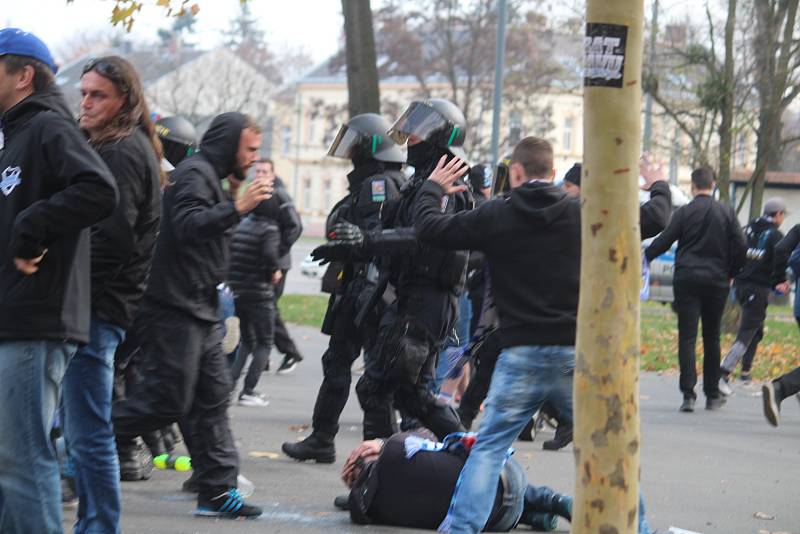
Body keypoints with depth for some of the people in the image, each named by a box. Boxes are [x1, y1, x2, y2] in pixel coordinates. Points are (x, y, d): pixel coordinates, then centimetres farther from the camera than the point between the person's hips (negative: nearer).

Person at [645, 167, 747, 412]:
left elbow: (663, 241, -2)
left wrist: (643, 257, 12)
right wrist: (731, 273, 15)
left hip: (687, 279, -2)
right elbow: (740, 247, 1)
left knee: (687, 337, -4)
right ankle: (712, 394, 17)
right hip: (717, 281, 2)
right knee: (712, 337, 12)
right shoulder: (727, 213, 3)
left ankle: (688, 394, -15)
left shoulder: (684, 212, -2)